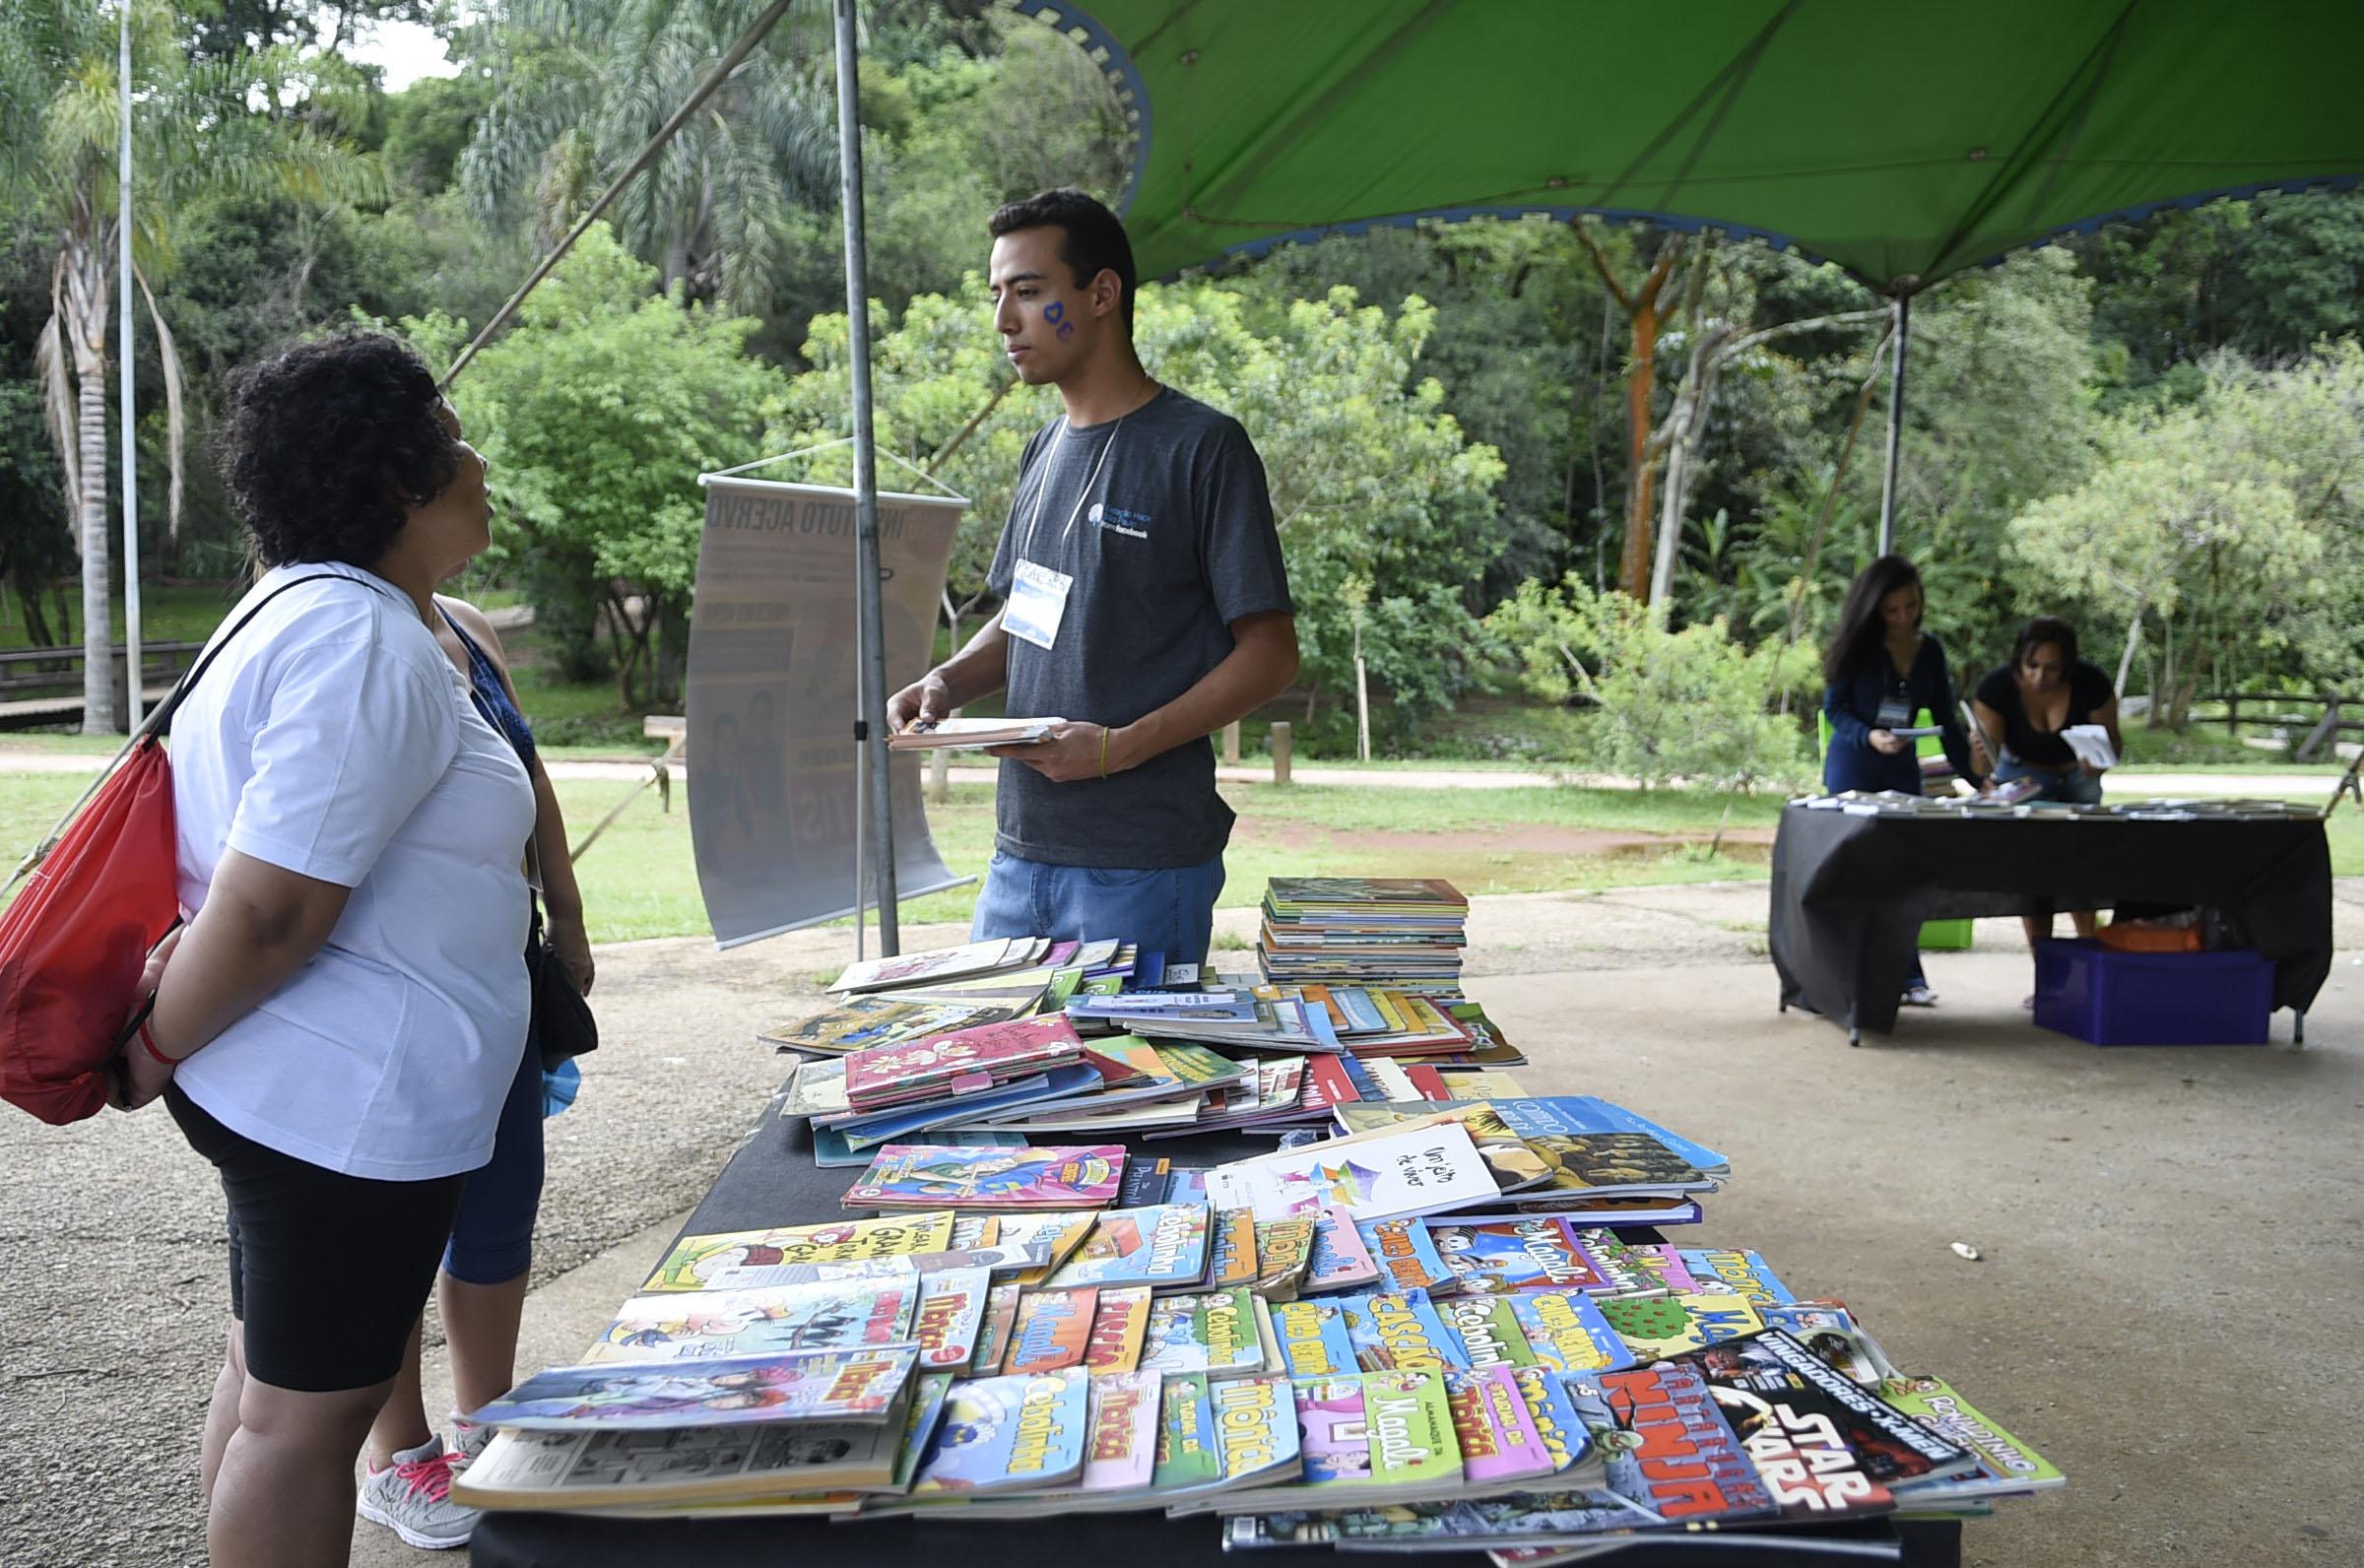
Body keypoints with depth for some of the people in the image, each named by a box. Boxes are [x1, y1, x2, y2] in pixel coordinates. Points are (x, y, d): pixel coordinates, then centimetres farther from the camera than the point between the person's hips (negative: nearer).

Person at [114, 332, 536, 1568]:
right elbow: (266, 912, -25)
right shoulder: (369, 648, -22)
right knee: (311, 1406, 4)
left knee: (273, 1375, 21)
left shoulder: (305, 612, 11)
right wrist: (154, 1056, -12)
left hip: (290, 1090, 10)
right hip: (349, 1102, -10)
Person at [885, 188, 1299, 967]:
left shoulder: (1202, 448, -9)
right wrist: (946, 683, 2)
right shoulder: (1046, 449, 14)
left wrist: (1119, 747, -20)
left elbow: (1270, 651, -11)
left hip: (1143, 866, -6)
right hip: (1021, 851, 7)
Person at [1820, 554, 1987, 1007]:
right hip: (1853, 768, -4)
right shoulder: (1860, 645, -7)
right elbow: (1834, 707, -8)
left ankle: (1907, 977, 6)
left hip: (1903, 768, 4)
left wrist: (1975, 773, -2)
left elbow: (1946, 719, 5)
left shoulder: (1930, 649, 5)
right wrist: (1869, 737, -26)